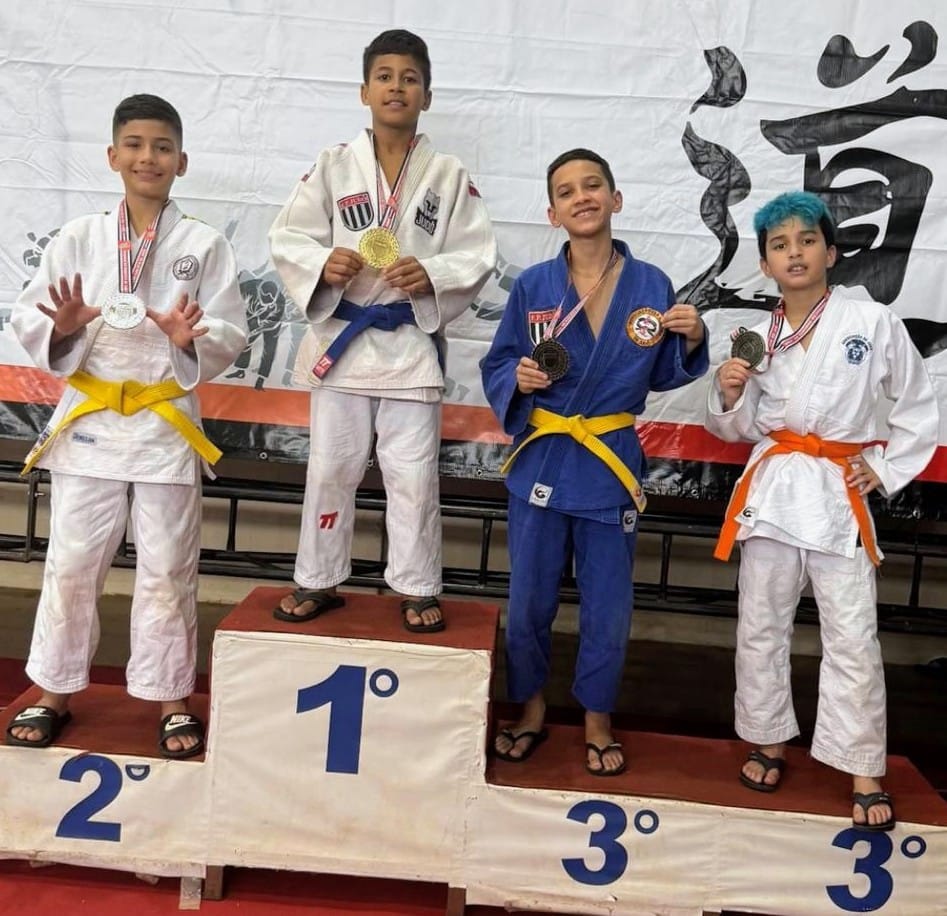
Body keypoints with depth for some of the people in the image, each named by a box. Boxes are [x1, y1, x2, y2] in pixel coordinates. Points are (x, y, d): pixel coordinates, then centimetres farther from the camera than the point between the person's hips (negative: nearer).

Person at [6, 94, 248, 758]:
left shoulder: (205, 246, -2)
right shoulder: (76, 240, 2)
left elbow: (232, 336, -4)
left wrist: (191, 337, -23)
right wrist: (62, 328, -19)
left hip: (166, 423, -1)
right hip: (88, 421, 2)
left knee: (167, 571, 6)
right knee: (71, 565, 10)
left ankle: (173, 701, 22)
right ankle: (54, 695, 27)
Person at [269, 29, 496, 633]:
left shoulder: (450, 176, 0)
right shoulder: (334, 166, 2)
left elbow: (479, 256, -2)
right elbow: (287, 238, 2)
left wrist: (432, 275, -19)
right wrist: (322, 262, -18)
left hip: (412, 343, -1)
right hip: (342, 338, 1)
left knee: (414, 474, 4)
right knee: (331, 468, 10)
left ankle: (418, 589, 20)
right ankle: (318, 581, 26)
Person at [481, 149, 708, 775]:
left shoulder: (651, 286, -2)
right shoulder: (531, 287, -3)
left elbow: (662, 374, 6)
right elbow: (496, 368, 4)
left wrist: (692, 339, -12)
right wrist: (518, 379, -17)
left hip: (614, 465, 0)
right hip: (542, 461, 1)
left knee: (608, 607, 10)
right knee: (529, 601, 11)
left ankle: (597, 722, 32)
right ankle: (532, 711, 34)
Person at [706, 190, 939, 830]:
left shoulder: (874, 323, -5)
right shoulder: (756, 338, 4)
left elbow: (919, 406, 6)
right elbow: (735, 429, 11)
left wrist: (886, 470, 0)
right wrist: (729, 396, -8)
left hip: (839, 495, -3)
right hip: (772, 489, 3)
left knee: (854, 639, 1)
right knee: (761, 628, 12)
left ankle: (865, 773, 15)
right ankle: (769, 741, 31)